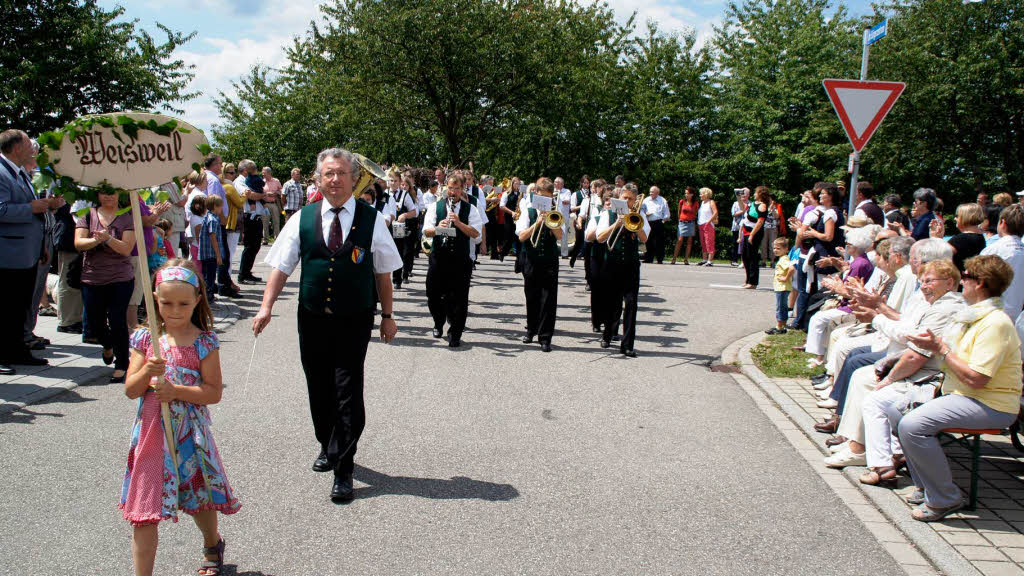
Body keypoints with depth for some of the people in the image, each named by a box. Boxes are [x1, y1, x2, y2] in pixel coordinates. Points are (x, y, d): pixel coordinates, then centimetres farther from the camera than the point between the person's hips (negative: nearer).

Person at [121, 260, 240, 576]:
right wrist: (147, 373, -20)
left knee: (201, 499, 18)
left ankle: (212, 544, 48)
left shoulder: (204, 342, -6)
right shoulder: (145, 339, 0)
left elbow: (214, 392, -10)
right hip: (151, 434, 1)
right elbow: (130, 390, -1)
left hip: (190, 434, -1)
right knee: (144, 512, 0)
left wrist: (176, 391, -21)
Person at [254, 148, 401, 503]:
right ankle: (329, 447, 36)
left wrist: (387, 316, 6)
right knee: (319, 390, 14)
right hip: (312, 318, 3)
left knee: (348, 393, -5)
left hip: (354, 322, -2)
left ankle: (343, 469, 5)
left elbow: (383, 272, 4)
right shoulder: (303, 219, 3)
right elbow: (281, 267, 4)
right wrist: (267, 306, -8)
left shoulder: (371, 220, -1)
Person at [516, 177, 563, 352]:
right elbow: (521, 236, -7)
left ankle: (545, 337, -1)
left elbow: (560, 236, -6)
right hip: (531, 260, 0)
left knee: (549, 299, -5)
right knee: (531, 297, 11)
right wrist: (537, 223, -17)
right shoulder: (528, 212, 4)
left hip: (550, 261, 0)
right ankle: (531, 329, 30)